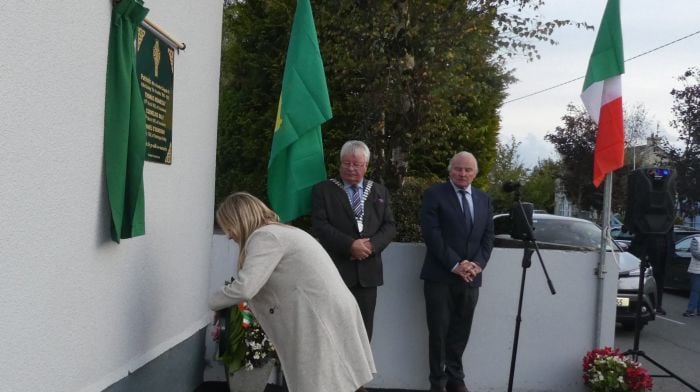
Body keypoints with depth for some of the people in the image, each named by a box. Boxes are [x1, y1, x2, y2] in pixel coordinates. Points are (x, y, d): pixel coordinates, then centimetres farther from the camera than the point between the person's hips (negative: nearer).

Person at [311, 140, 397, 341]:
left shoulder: (380, 191, 14)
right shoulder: (323, 190, 2)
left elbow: (390, 226, 8)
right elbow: (320, 226, -7)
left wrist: (372, 245, -11)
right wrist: (350, 245, -17)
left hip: (368, 271, 4)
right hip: (336, 270, -3)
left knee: (364, 330, 9)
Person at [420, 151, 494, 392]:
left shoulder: (484, 199, 14)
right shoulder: (434, 194, -2)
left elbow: (488, 236, 10)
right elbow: (431, 234, -11)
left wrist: (478, 264, -6)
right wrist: (454, 264, -16)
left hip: (471, 277, 4)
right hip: (440, 276, -4)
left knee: (461, 331, 10)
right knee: (439, 331, 1)